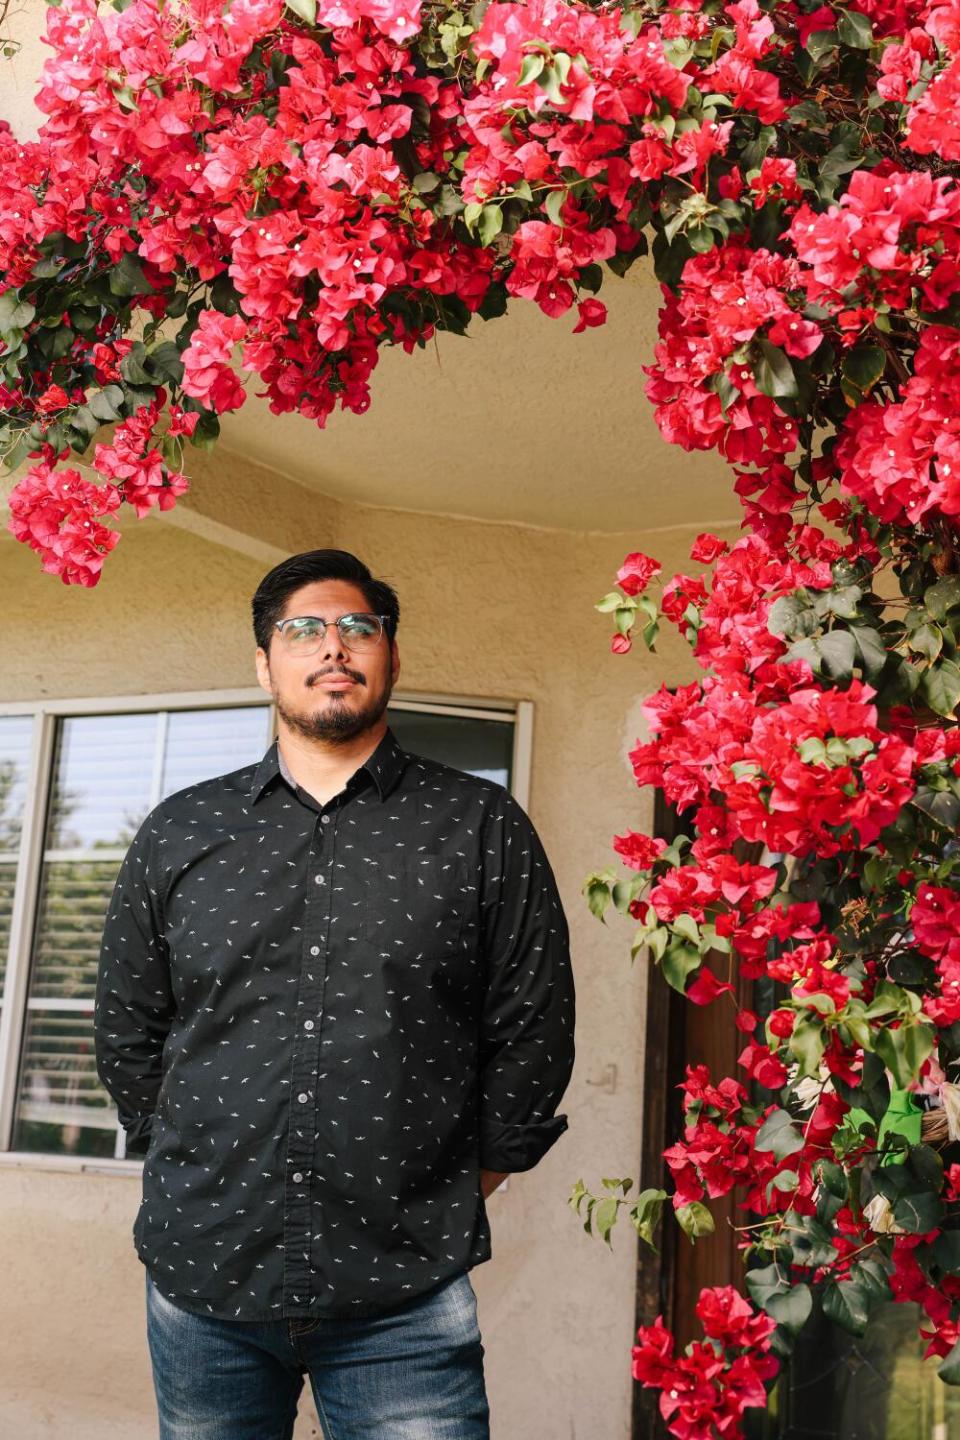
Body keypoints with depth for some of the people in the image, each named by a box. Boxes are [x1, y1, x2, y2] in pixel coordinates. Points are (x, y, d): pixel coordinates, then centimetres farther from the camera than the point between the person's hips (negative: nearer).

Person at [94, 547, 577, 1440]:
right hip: (200, 1270, 3)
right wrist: (187, 1164, 11)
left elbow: (534, 1025, 3)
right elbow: (126, 1027, 14)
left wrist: (471, 1176, 5)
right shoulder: (179, 832, 8)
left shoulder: (483, 827, 1)